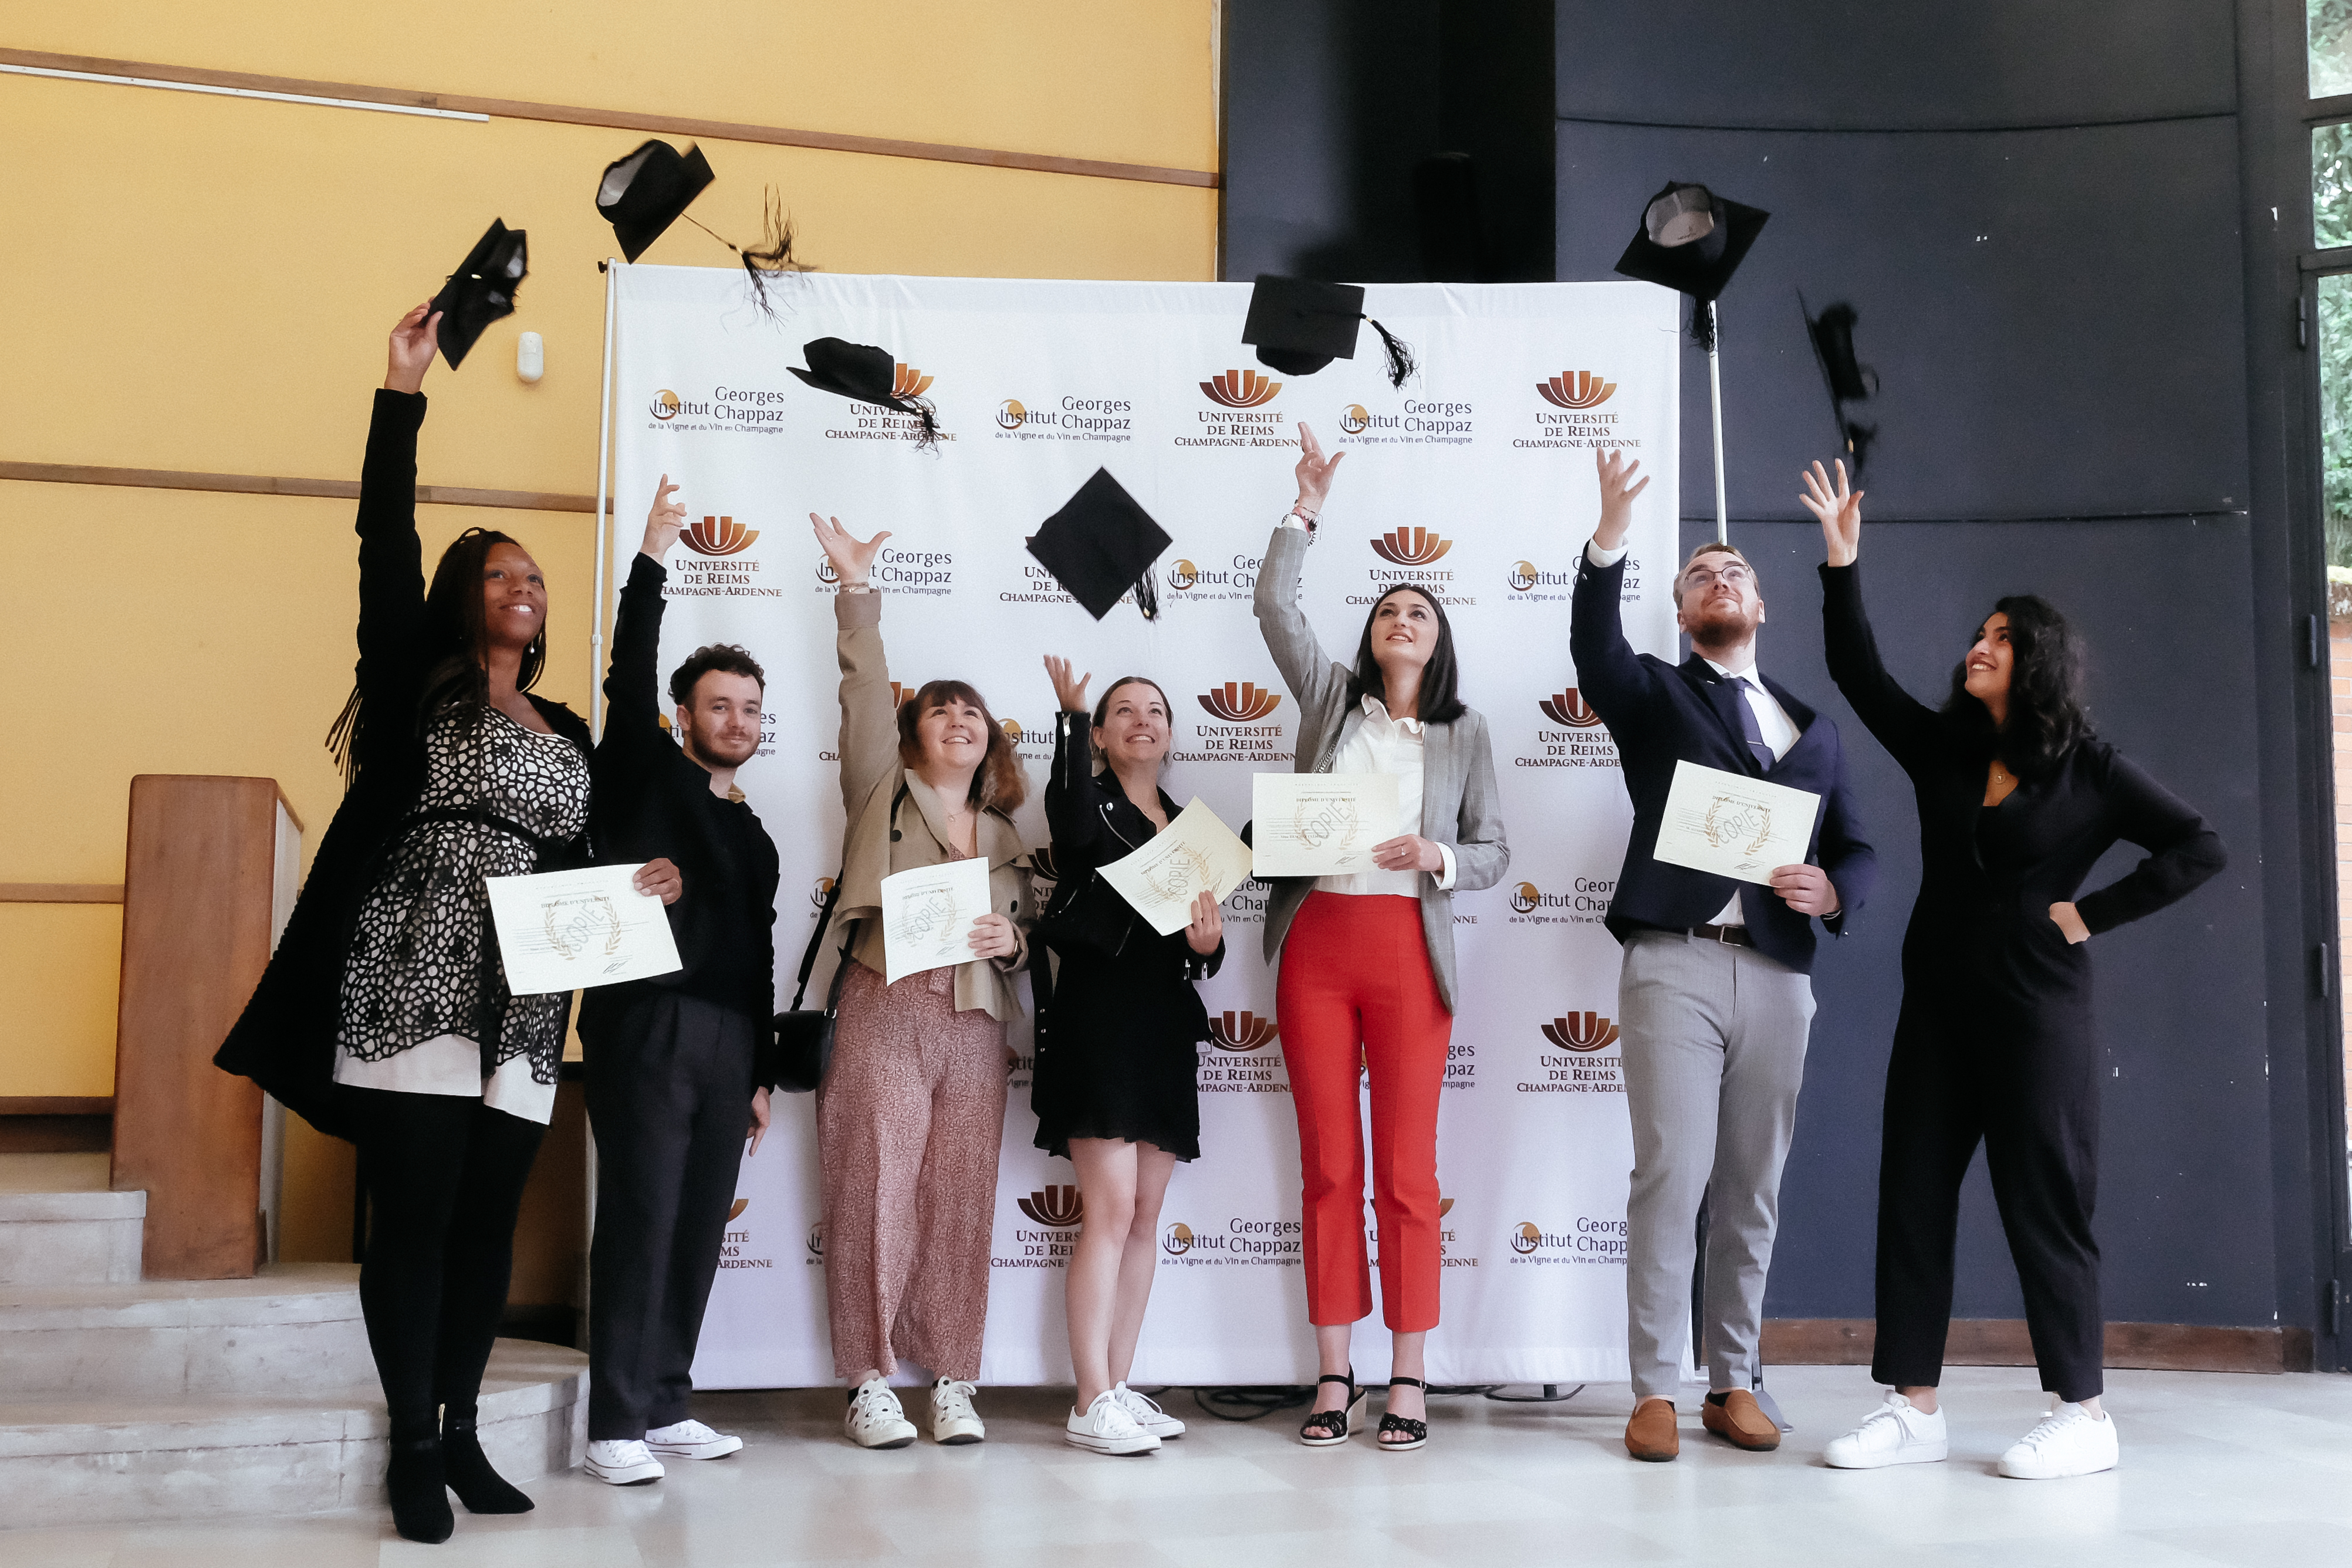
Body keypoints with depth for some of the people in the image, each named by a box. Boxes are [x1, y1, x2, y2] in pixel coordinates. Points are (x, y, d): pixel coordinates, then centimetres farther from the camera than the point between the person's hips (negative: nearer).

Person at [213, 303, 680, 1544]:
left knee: (488, 1222, 6)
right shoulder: (420, 687, 6)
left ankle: (461, 1432, 17)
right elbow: (385, 542, -5)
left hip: (518, 1008, 5)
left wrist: (634, 885, 2)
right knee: (413, 1217, -5)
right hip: (412, 991, -5)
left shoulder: (566, 734, 20)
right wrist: (404, 393, -9)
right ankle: (413, 1449, 4)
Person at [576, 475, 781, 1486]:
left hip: (727, 1041, 6)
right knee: (641, 1218, -8)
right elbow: (629, 676, -11)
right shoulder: (645, 772, 5)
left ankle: (666, 1405, 16)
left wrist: (760, 1072, 18)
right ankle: (616, 1422, -2)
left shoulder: (755, 838, 21)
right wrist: (652, 558, -16)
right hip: (647, 1022, -6)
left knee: (699, 1226, 7)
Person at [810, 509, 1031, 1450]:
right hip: (886, 1014, -3)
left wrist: (1009, 939, -1)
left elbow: (1024, 931, 22)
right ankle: (870, 1384, 5)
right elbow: (865, 693, -1)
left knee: (962, 1199, 2)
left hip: (977, 1026, 3)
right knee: (876, 1194, -4)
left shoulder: (1005, 834, 20)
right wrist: (857, 591, -8)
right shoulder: (882, 793, 10)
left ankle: (953, 1383, 12)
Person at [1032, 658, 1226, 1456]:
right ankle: (1092, 1402, -8)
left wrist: (1208, 942, -3)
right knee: (1110, 1210, -12)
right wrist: (1070, 713, -21)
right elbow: (1074, 825, -27)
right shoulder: (1090, 801, 0)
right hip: (1098, 1018, -7)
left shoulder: (1186, 823, 18)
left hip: (1165, 1028, 7)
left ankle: (1118, 1387, 14)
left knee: (1146, 1215, 7)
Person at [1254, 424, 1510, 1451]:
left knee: (1407, 1168, -1)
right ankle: (1334, 1376, 10)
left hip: (1409, 951, -1)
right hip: (1316, 943, 1)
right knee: (1329, 1166, 4)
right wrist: (1307, 509, 0)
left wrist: (1436, 857, -11)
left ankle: (1408, 1377, 7)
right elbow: (1274, 607, 4)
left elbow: (1495, 853, 9)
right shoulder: (1331, 697, 13)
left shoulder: (1464, 733, 11)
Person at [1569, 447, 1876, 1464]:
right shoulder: (1655, 696, 11)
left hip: (1778, 972, 4)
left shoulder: (1811, 727, 22)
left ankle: (1734, 1384, 16)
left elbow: (1857, 850, 18)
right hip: (1675, 963, -4)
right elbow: (1594, 646, -11)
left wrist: (1831, 890, -5)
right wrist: (1612, 535, -25)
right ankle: (1656, 1392, -1)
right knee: (1672, 1174, -8)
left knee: (1752, 1189, 6)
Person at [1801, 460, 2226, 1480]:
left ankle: (2082, 1415, 10)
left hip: (2036, 1010, -5)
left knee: (2043, 1202, -1)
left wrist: (2092, 914, -8)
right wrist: (1841, 560, -1)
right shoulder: (1942, 750, 9)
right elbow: (1856, 672, 6)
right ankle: (1914, 1407, 8)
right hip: (1938, 1003, 5)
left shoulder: (2090, 771, -2)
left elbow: (2199, 849, -3)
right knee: (1912, 1194, 2)